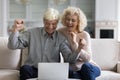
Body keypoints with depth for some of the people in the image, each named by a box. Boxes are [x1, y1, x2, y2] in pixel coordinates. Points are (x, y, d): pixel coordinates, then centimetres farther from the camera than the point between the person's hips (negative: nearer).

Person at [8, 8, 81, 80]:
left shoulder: (61, 38, 8)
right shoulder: (32, 33, 7)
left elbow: (69, 58, -1)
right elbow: (12, 46, 3)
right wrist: (15, 30, -14)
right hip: (33, 70, -1)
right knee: (25, 68, -34)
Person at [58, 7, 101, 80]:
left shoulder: (85, 35, -9)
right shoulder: (60, 32, -4)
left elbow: (88, 58, -19)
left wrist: (75, 44, -29)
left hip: (89, 68, 0)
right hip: (72, 69, 0)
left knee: (86, 66, -34)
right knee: (73, 74, -34)